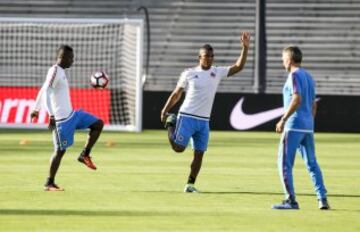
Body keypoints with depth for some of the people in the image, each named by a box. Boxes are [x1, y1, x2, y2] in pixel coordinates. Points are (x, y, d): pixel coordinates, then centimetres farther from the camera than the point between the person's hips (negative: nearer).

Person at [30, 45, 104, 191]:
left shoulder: (60, 72, 14)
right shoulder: (55, 71, -15)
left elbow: (43, 90, 24)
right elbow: (46, 92, -24)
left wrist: (36, 109, 32)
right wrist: (51, 115, -30)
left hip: (71, 114, 10)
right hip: (61, 119, -10)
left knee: (98, 124, 7)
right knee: (60, 150, -5)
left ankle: (84, 155, 8)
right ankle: (49, 184, 3)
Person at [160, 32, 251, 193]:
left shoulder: (217, 72, 6)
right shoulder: (189, 74, -2)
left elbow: (238, 67, 0)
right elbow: (176, 94, 5)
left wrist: (245, 48, -11)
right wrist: (165, 110, -1)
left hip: (204, 121, 4)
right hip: (187, 117, -4)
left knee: (199, 154, 2)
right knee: (178, 147, -7)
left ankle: (190, 185, 11)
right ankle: (170, 124, 22)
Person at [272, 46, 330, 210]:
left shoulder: (294, 75, -9)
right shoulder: (309, 77, 17)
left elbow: (297, 99, -22)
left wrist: (283, 120, -21)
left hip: (294, 125, -8)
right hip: (308, 126, 8)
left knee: (284, 163, -5)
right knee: (312, 164, 13)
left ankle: (291, 200, -11)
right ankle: (322, 198, 7)